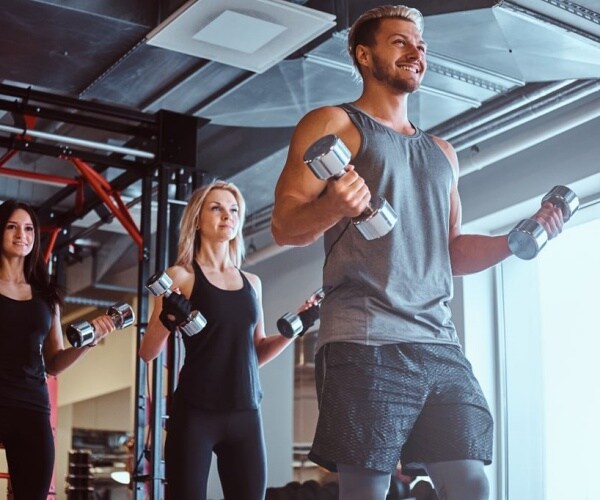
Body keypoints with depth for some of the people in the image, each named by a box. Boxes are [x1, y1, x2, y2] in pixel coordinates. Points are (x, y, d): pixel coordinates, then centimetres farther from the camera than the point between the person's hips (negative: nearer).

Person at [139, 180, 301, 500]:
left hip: (246, 414, 4)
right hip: (195, 412, -4)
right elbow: (148, 353, -2)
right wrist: (167, 321, -21)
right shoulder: (181, 276, 0)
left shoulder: (251, 283, 13)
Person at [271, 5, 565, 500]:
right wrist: (331, 207, -25)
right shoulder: (333, 124, 6)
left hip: (441, 345, 6)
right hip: (365, 345, -6)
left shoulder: (442, 153, 25)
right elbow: (285, 226, -3)